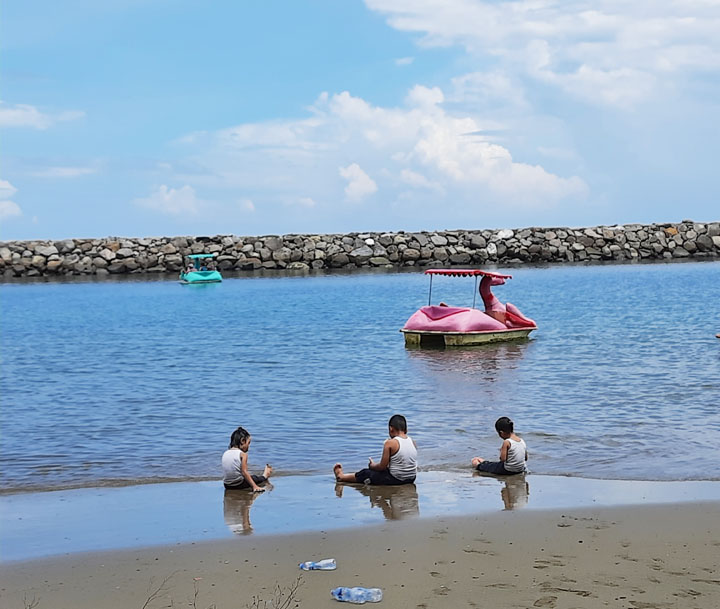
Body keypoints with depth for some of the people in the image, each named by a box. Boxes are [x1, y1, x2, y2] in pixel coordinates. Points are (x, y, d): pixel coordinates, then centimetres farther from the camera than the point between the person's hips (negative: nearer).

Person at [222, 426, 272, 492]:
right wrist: (254, 486, -19)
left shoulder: (225, 454, 4)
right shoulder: (243, 454, -14)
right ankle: (264, 476, 51)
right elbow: (244, 472, -19)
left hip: (227, 485, 5)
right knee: (254, 478, 23)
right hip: (239, 485, -5)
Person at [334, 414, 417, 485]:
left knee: (366, 473, 15)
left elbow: (382, 466, -13)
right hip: (411, 479, 6)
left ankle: (341, 476, 36)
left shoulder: (390, 443, -16)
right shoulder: (412, 442, 3)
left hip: (395, 479, -6)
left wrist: (372, 465, 9)